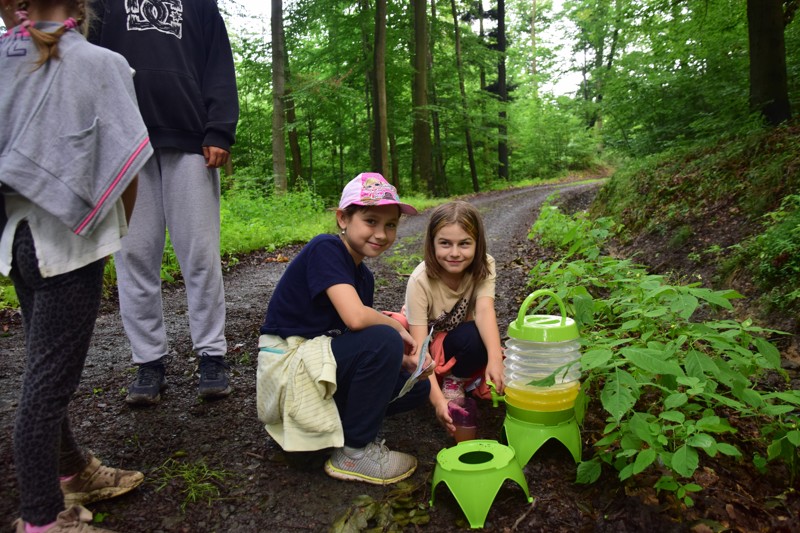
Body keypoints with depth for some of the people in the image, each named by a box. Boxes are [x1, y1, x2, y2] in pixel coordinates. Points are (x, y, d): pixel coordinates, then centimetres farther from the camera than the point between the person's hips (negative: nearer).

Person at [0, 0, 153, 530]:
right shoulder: (102, 63, -9)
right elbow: (125, 166, -9)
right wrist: (118, 229, 4)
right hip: (69, 238, -7)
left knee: (46, 367, 18)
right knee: (50, 379, 0)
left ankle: (73, 471, 38)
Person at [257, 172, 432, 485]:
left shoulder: (363, 276, 9)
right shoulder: (325, 249, -17)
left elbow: (361, 332, 5)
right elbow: (355, 317, -31)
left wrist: (402, 356, -12)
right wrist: (398, 329, -13)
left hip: (317, 361, 9)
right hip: (286, 366, -9)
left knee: (417, 384, 4)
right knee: (383, 340, -27)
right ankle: (353, 451, -10)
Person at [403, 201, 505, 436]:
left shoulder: (484, 266, -19)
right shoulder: (420, 280, -28)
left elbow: (485, 310, -35)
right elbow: (419, 346, -32)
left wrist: (495, 359, -53)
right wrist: (438, 400, -43)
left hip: (459, 340, 2)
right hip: (427, 341, -2)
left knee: (474, 337, -33)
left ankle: (455, 381, -5)